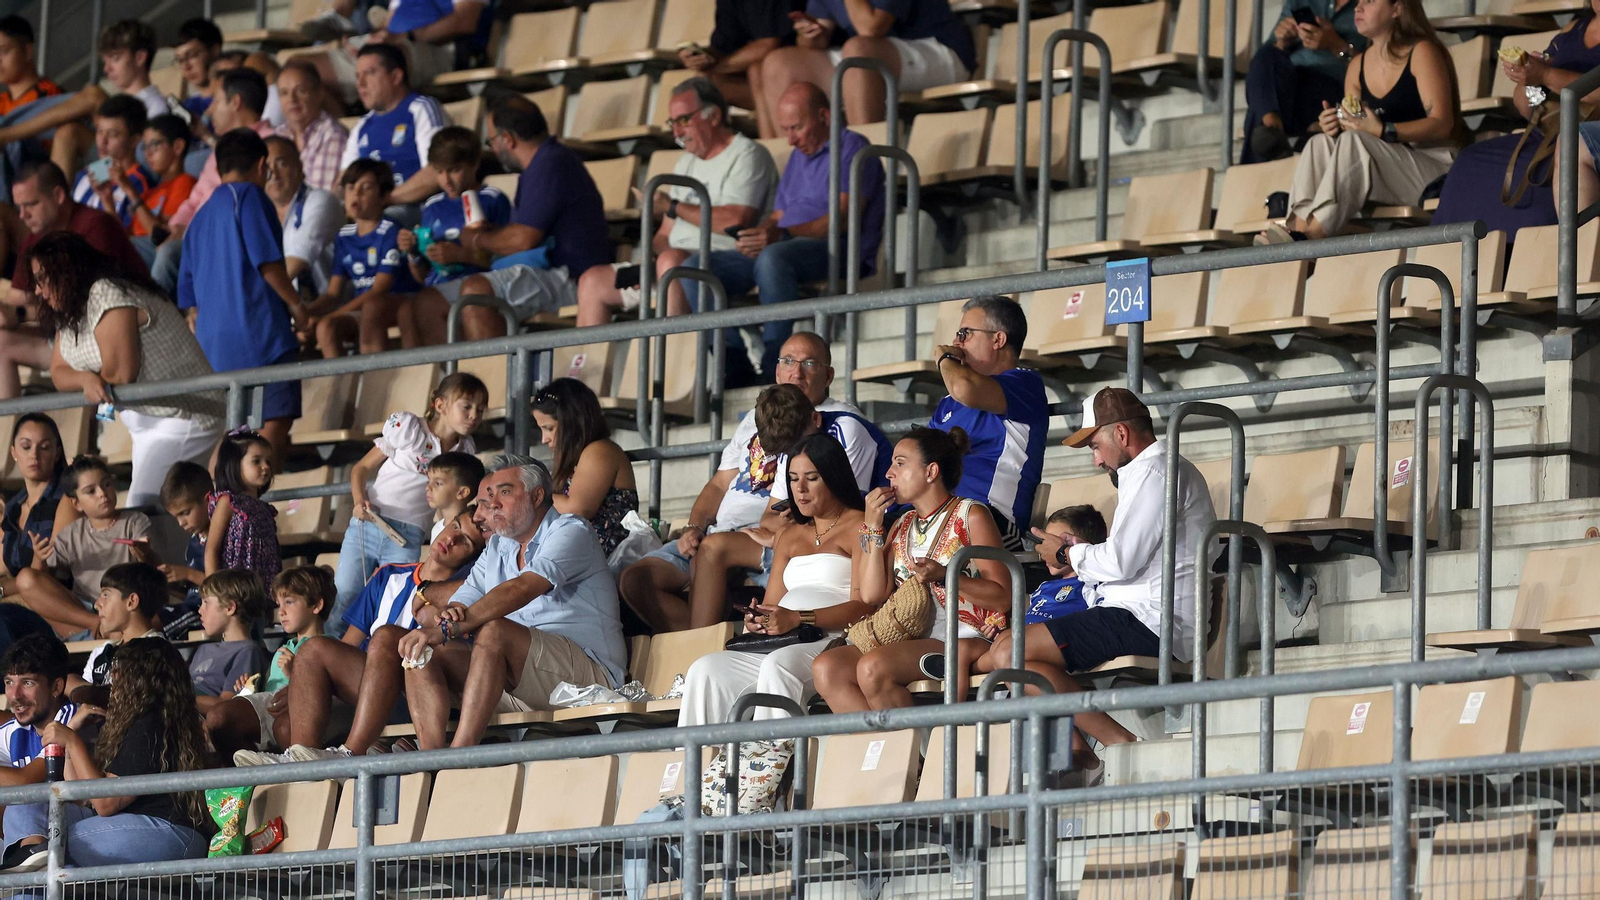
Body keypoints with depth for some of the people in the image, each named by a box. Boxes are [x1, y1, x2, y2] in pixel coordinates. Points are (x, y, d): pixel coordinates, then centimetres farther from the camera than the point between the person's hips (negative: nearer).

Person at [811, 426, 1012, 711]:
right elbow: (873, 595, 8)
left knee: (872, 667, -31)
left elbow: (1002, 598, -7)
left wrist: (945, 577, -19)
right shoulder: (902, 526, 21)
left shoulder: (970, 516, 1)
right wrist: (873, 526, 5)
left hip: (966, 642, -7)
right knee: (826, 668, -17)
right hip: (909, 641, 7)